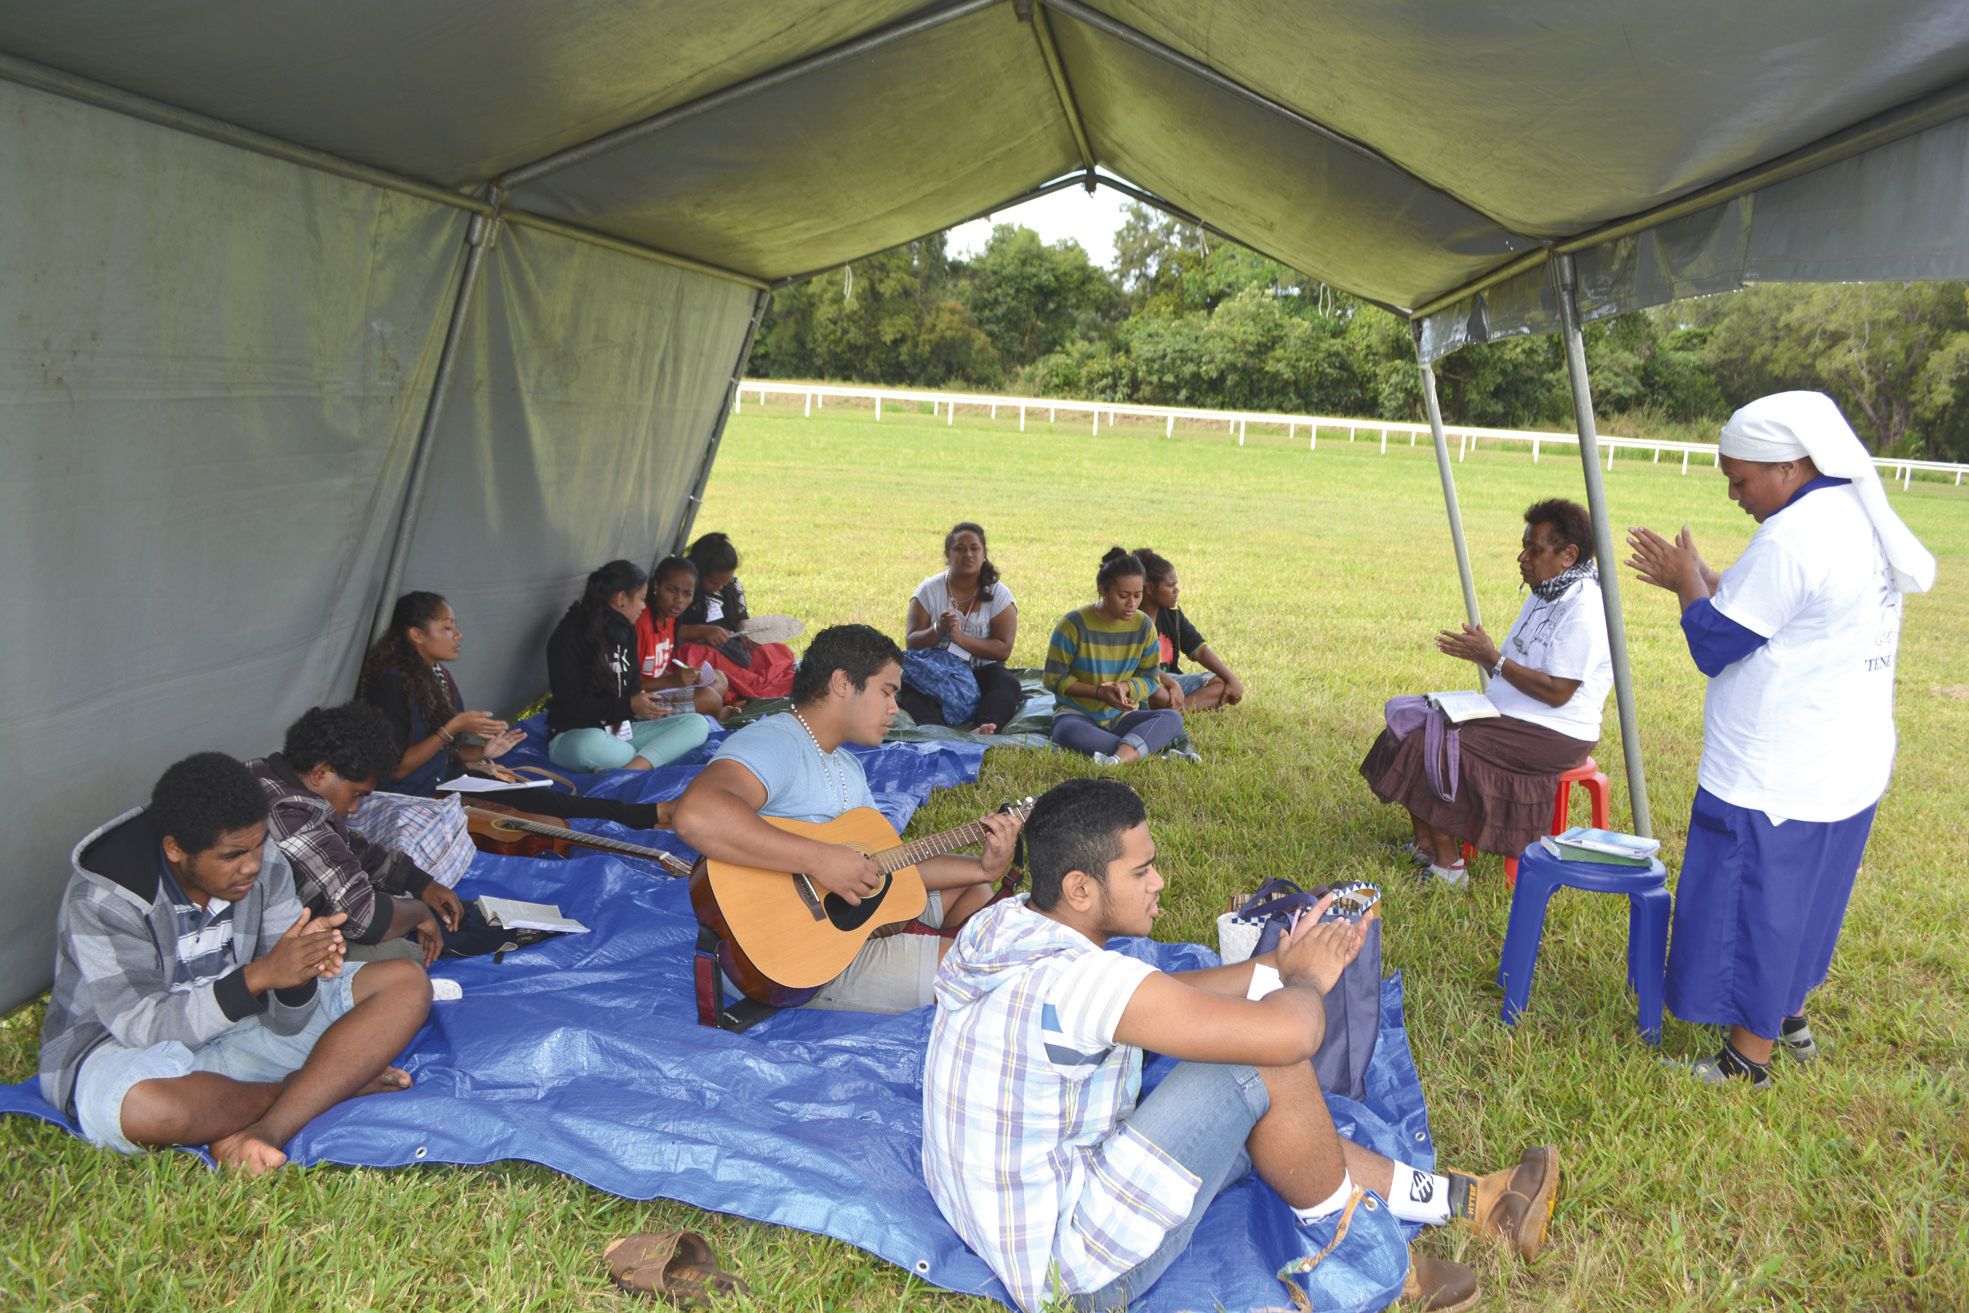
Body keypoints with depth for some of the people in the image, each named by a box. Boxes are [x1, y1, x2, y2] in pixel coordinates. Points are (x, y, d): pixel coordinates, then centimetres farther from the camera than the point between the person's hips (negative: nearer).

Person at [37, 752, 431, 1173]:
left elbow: (287, 1023, -10)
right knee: (147, 1107, -43)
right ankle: (336, 1081, -15)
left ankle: (261, 1133, -30)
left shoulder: (263, 864, -10)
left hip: (234, 1024, 5)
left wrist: (302, 975, -34)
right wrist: (258, 976, -38)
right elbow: (145, 1028, -26)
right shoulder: (102, 899, -22)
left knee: (407, 984, -12)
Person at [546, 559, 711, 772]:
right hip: (574, 736, -7)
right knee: (591, 746, -44)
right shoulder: (569, 635, -11)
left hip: (621, 730, 7)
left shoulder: (625, 630, 11)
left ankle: (629, 770, -35)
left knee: (697, 724, -14)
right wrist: (629, 706, -20)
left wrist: (644, 702, -3)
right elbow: (571, 704, -16)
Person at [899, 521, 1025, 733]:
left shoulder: (998, 594, -1)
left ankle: (983, 729, -58)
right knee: (907, 681, -31)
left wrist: (960, 637, -21)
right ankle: (932, 728, -59)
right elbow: (911, 643, -4)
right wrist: (938, 630, -25)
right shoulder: (929, 590, 1)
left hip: (980, 673, 0)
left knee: (1008, 683, -31)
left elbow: (1004, 650, -9)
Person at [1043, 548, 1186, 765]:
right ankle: (1147, 750, -40)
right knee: (1066, 732, -40)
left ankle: (1122, 756, -50)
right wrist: (1098, 692, -18)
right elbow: (1054, 678, -7)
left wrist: (1125, 688, -18)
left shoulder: (1143, 626, 0)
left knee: (1173, 718, -25)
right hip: (1077, 713, -3)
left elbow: (1149, 679, 5)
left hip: (1121, 715, 4)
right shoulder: (1073, 624, -10)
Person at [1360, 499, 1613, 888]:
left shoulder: (1583, 610, -20)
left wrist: (1493, 658, -21)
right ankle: (1424, 846, 2)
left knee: (1434, 747, -21)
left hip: (1554, 734, -11)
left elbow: (1557, 692, -23)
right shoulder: (1544, 593, 13)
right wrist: (1481, 654, -2)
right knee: (1416, 726, 1)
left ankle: (1448, 864, -9)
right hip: (1511, 716, 11)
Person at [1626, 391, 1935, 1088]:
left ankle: (1747, 1058, 17)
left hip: (1775, 779, -9)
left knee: (1751, 903, 4)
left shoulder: (1790, 540, -24)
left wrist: (1689, 582, -2)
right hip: (1848, 763, 10)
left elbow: (1715, 646, -18)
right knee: (1800, 895, 24)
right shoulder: (1864, 517, 6)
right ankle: (1789, 1017, 40)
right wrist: (1703, 577, 12)